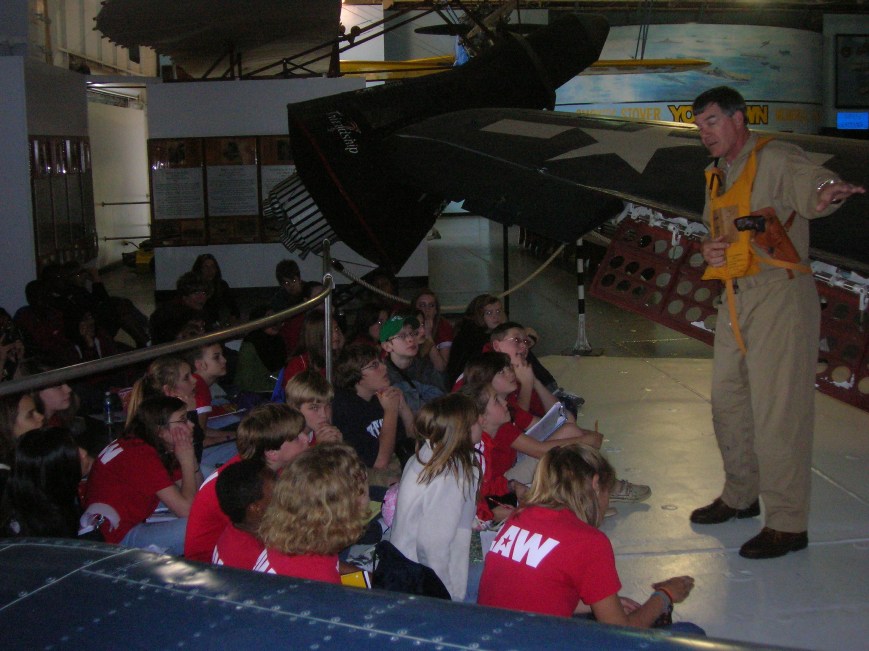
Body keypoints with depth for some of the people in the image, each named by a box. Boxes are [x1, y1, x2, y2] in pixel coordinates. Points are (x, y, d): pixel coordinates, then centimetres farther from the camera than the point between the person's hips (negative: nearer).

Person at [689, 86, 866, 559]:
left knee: (777, 410, -7)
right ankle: (740, 496, 34)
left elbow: (808, 181, -29)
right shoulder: (716, 175, 17)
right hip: (735, 298, 9)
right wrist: (709, 249, 4)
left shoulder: (774, 159, -9)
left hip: (779, 294, -9)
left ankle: (788, 524, 2)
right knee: (727, 401, 15)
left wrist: (827, 191, -52)